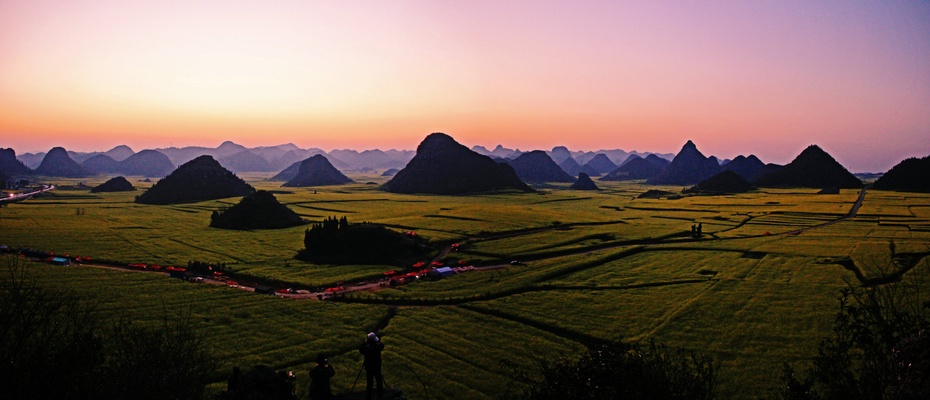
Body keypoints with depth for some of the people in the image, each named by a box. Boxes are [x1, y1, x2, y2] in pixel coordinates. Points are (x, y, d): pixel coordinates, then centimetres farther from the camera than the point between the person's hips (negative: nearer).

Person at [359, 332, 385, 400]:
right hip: (378, 367, 3)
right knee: (379, 381, 18)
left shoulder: (367, 348, -26)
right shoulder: (379, 346, -14)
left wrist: (365, 343, -5)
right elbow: (382, 345, 10)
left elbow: (360, 350, -7)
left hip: (369, 368, -3)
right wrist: (378, 341, 2)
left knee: (369, 383, 7)